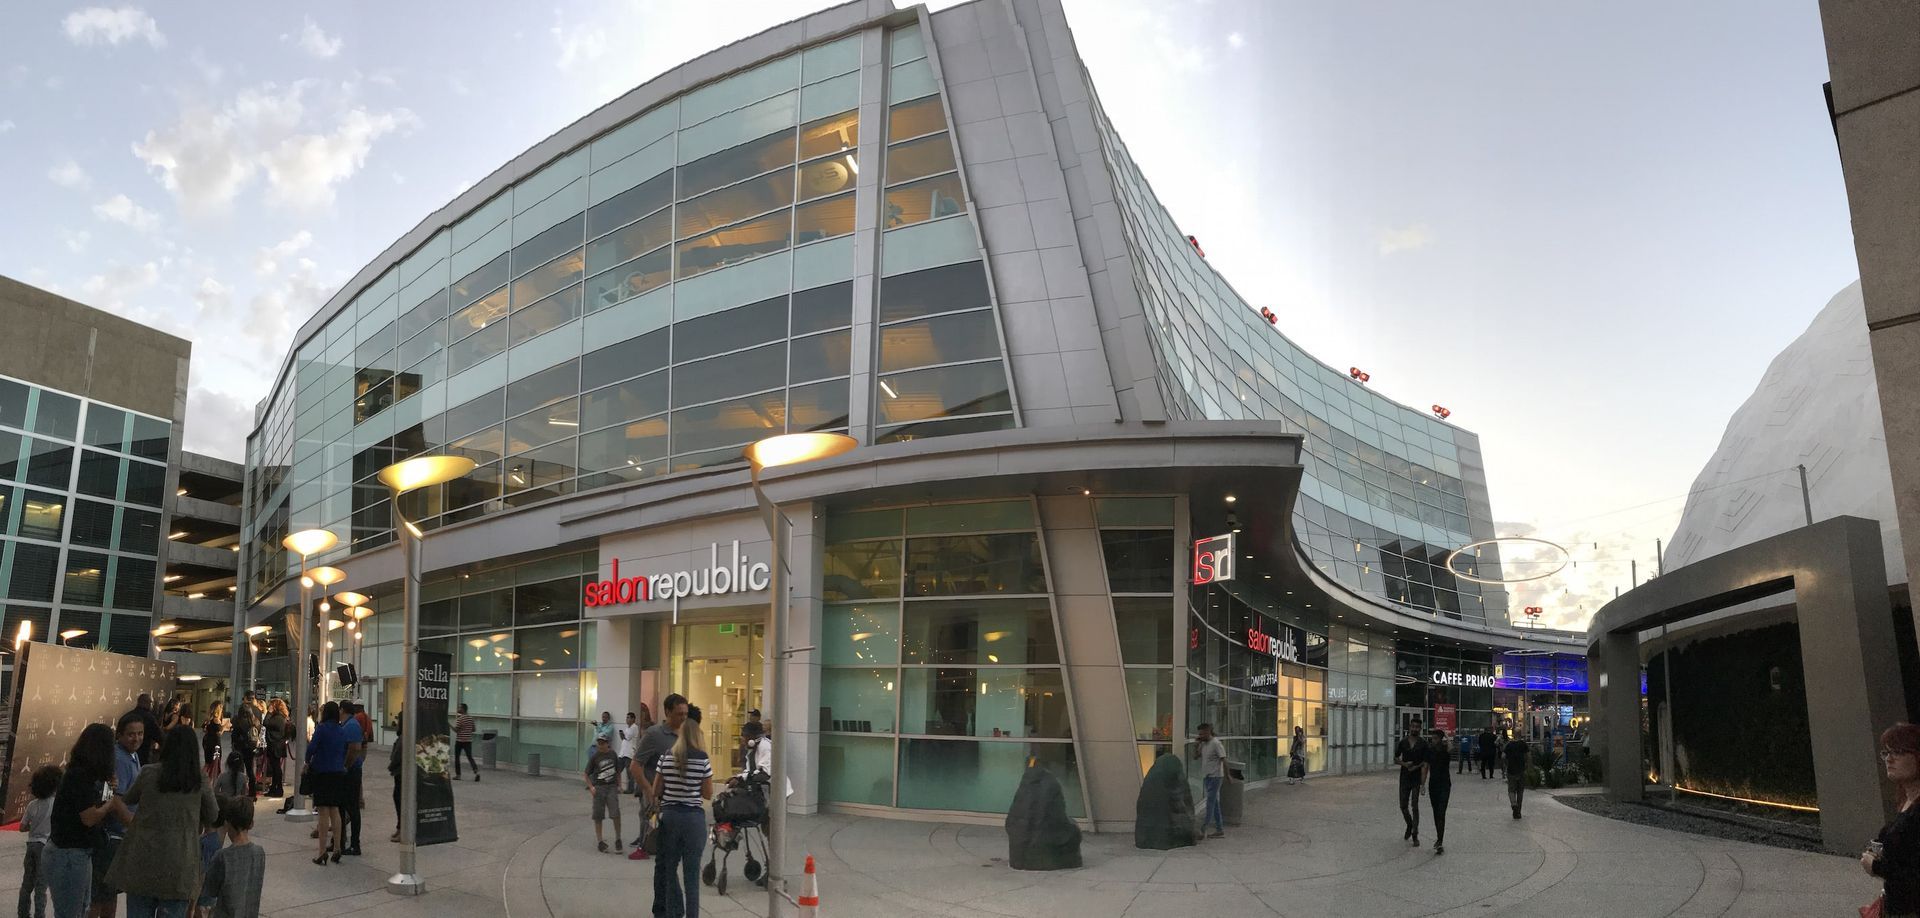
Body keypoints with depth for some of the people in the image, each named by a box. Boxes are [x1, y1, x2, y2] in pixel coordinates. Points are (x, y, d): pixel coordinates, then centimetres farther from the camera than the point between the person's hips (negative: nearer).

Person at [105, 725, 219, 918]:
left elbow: (129, 800, 15)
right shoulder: (200, 781, -2)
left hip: (144, 861, 1)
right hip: (179, 866, 0)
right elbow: (212, 816, 7)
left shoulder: (149, 773, -3)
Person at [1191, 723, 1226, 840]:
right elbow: (1195, 756, 10)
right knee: (1215, 803, 10)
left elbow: (1223, 760, -13)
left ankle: (1203, 829, -11)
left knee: (1211, 802, -9)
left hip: (1215, 777, -8)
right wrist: (1196, 745, -3)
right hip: (1206, 777, 9)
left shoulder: (1216, 744, -13)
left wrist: (1227, 776, -12)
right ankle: (1220, 830, 14)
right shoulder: (1203, 744, 11)